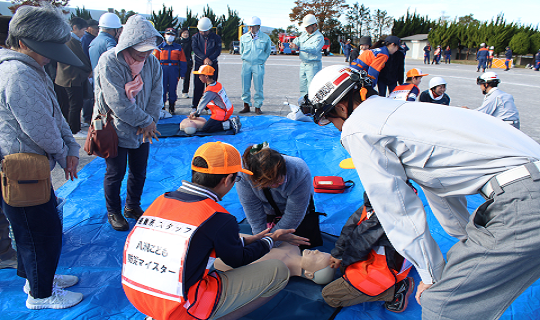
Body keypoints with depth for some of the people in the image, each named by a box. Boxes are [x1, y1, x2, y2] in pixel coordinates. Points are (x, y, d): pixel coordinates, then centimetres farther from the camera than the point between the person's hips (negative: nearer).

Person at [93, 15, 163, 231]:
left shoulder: (152, 62, -2)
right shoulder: (109, 62, -20)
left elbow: (156, 94, 0)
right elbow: (118, 103, -24)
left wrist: (151, 120, -13)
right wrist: (146, 121, -18)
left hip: (142, 130, 5)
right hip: (116, 130, -5)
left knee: (139, 172, 15)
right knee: (115, 173, 8)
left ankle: (133, 207, 37)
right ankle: (113, 212, 30)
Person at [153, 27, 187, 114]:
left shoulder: (178, 48, 9)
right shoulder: (160, 47, 8)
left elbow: (183, 61, 8)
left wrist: (182, 73, 2)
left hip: (174, 70, 0)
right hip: (163, 69, 0)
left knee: (172, 89, 4)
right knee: (162, 89, 0)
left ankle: (172, 107, 15)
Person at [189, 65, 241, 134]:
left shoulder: (210, 91, -24)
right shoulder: (217, 84, 5)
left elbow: (202, 103, -10)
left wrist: (196, 114, 6)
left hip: (221, 114, -9)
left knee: (204, 129, -5)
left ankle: (230, 124, -12)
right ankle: (232, 121, 9)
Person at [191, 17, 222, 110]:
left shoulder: (216, 38, 5)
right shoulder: (195, 37, 8)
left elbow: (218, 51, -5)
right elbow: (195, 49, -7)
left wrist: (210, 59, -20)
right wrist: (204, 58, -21)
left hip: (212, 65, 0)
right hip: (199, 64, 0)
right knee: (198, 86, -1)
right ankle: (195, 106, 8)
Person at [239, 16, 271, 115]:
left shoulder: (265, 38, 3)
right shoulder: (243, 37, 9)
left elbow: (267, 51, 14)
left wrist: (261, 60, 8)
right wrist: (245, 59, 13)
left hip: (258, 65, -2)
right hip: (246, 64, 2)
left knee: (258, 87, -4)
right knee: (245, 86, 2)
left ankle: (257, 107, 5)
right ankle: (246, 106, 12)